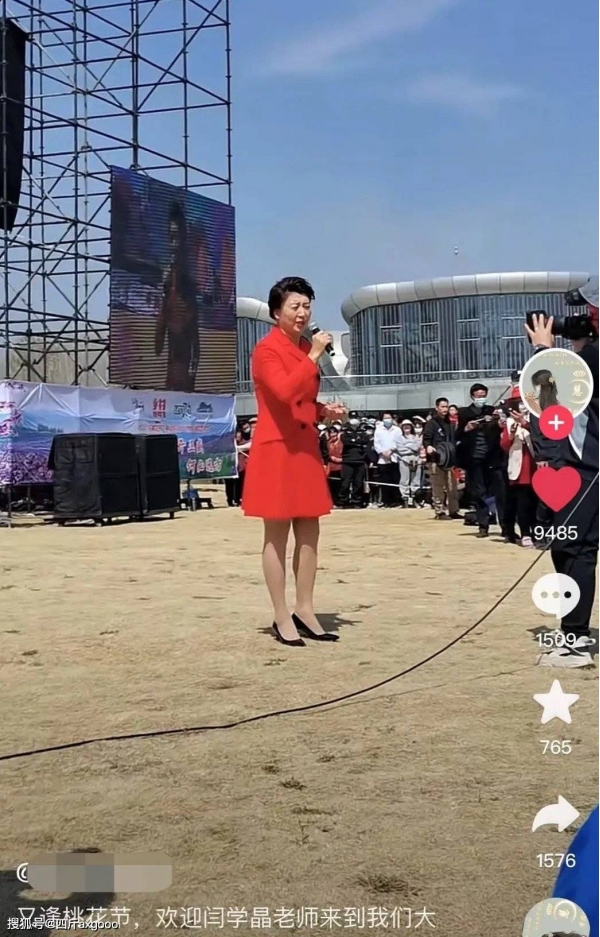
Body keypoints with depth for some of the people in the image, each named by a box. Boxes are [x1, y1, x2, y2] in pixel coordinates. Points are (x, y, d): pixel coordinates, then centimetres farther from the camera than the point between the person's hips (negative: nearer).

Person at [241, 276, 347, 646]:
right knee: (277, 535, -1)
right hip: (277, 450, -8)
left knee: (310, 533, 9)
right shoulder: (266, 350, -11)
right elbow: (285, 392, -27)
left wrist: (326, 411, 5)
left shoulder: (306, 348, 14)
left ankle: (305, 611, 18)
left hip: (306, 448, 8)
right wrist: (314, 356, -24)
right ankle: (282, 618, 5)